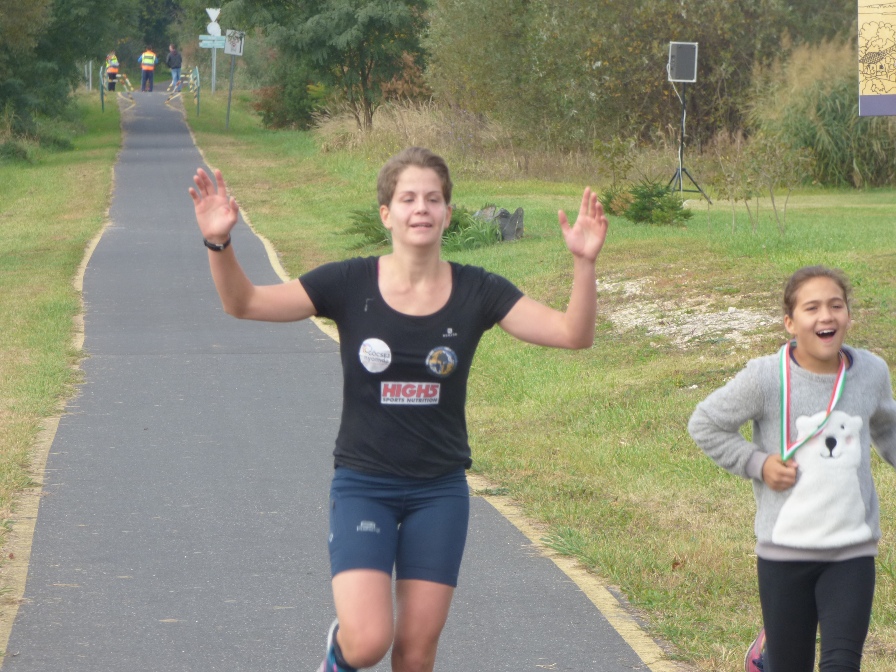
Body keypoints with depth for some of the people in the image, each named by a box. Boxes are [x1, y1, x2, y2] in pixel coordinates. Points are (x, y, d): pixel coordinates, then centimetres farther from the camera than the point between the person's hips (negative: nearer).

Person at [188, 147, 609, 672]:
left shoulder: (477, 292, -4)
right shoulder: (351, 284, -8)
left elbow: (573, 334, -11)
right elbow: (245, 303, -13)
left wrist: (584, 262, -28)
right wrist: (220, 244, -32)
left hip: (440, 491, 2)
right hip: (363, 485, -2)